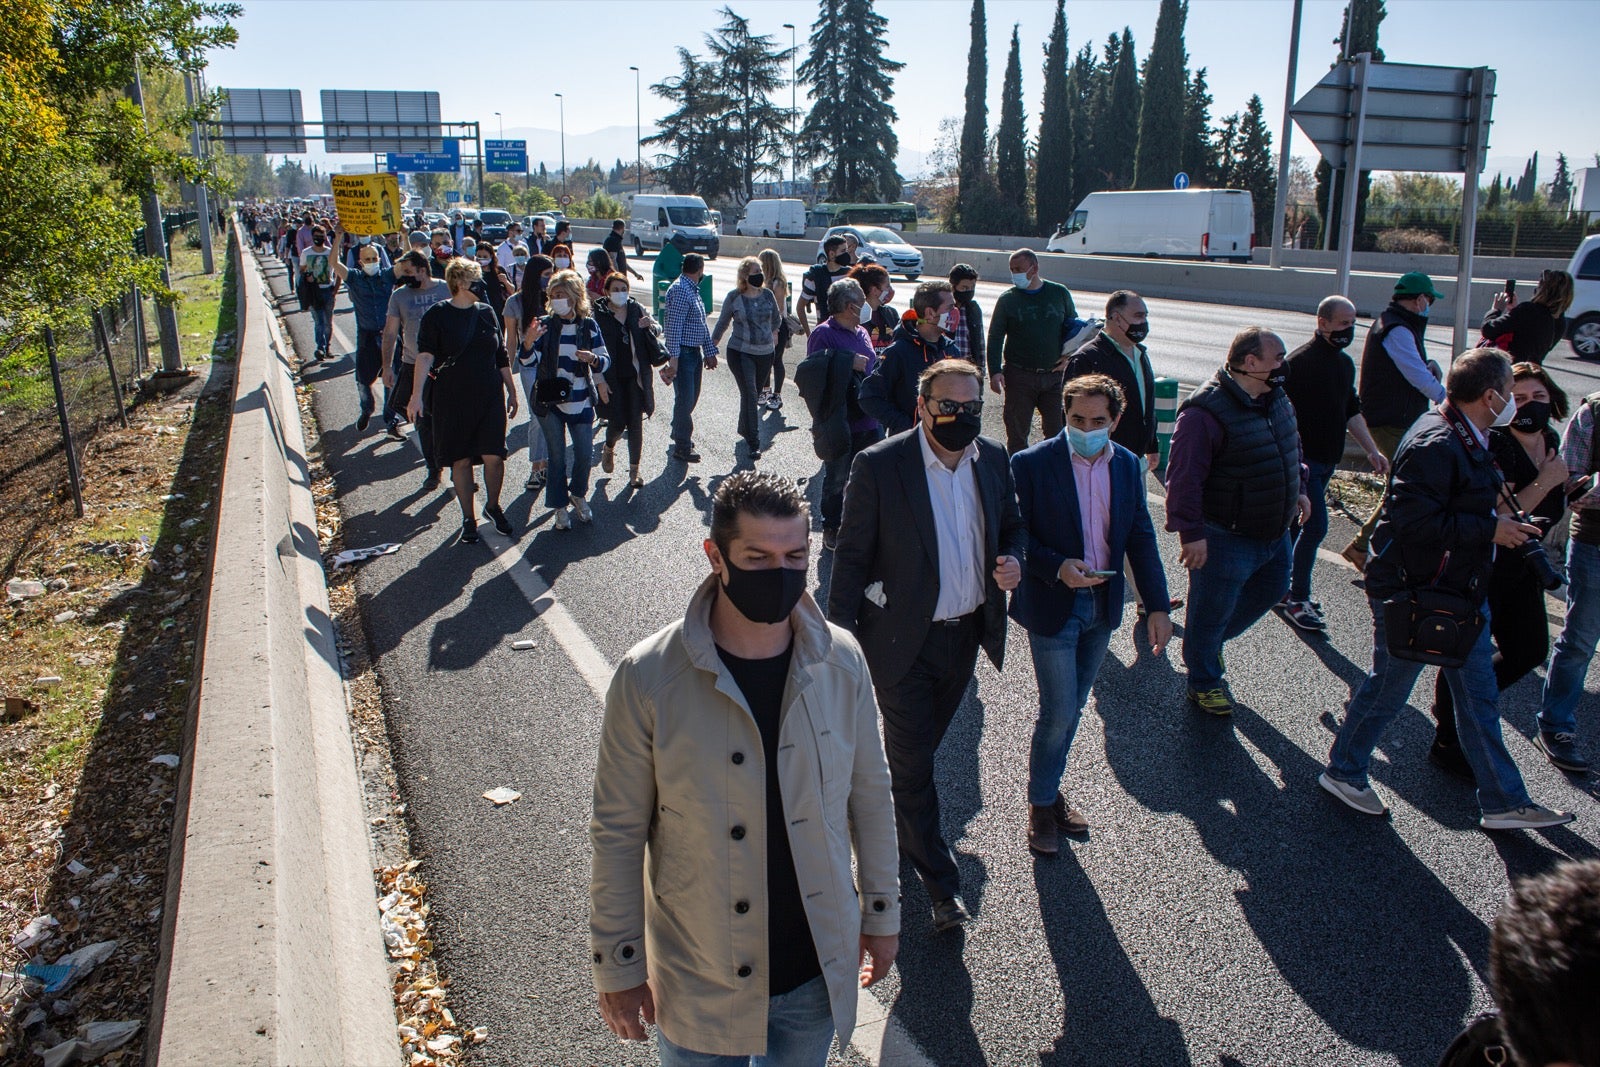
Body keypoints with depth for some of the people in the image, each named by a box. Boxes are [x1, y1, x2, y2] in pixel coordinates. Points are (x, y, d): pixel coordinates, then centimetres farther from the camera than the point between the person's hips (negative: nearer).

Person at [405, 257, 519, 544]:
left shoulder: (486, 312, 8)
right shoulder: (437, 314, -4)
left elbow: (501, 356, 14)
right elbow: (425, 355, -13)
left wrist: (512, 391, 15)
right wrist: (418, 394, -24)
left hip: (490, 396, 3)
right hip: (452, 399, -2)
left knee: (493, 454, -3)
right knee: (461, 459, 5)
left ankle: (493, 506, 22)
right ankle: (468, 518, 18)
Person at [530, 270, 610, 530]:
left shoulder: (589, 325, -1)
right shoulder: (546, 325, -3)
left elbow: (606, 360, 0)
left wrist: (593, 359, -22)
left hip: (580, 401, 1)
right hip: (550, 402, -1)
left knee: (585, 454, 3)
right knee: (557, 456, 4)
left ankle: (578, 494, 30)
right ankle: (559, 506, 18)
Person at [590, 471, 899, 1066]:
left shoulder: (841, 662, -10)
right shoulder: (648, 679, -19)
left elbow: (869, 793, 2)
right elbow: (619, 833, -10)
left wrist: (882, 912, 9)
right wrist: (617, 968, -5)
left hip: (819, 973, 3)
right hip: (699, 986, -2)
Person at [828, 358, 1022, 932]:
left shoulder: (993, 459, -2)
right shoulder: (879, 465, -18)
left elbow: (1012, 524, 13)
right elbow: (851, 556, -12)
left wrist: (1013, 561, -10)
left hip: (967, 634, 5)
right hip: (903, 641, -5)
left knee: (921, 747, 24)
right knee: (912, 761, 5)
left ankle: (900, 819, 51)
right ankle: (941, 883, 21)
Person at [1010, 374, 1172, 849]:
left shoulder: (1128, 465, 2)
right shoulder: (1032, 463, -13)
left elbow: (1141, 537, 6)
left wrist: (1158, 605, 3)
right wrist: (1057, 567, -25)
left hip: (1102, 606, 5)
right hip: (1053, 607, -5)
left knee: (1071, 709, 16)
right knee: (1058, 713, 0)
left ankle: (1051, 788, 35)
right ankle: (1041, 802, 22)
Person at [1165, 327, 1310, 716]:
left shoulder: (1276, 399, 4)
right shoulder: (1206, 411, -25)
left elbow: (1291, 449, 23)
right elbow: (1184, 477, -25)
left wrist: (1298, 490, 23)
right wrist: (1191, 531, -26)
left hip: (1274, 533, 9)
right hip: (1224, 538, -9)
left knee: (1272, 589, 25)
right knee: (1211, 611, 7)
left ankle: (1213, 640, 45)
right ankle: (1203, 683, 27)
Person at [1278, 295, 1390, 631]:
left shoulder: (1345, 364, 13)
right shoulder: (1300, 361, -14)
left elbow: (1352, 411, 20)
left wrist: (1371, 450, 13)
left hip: (1327, 460, 8)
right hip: (1303, 460, -8)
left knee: (1297, 524, 14)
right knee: (1316, 525, -10)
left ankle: (1283, 587, 24)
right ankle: (1297, 599, -1)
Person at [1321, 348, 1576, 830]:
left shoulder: (1466, 440, 9)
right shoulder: (1436, 444, -24)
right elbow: (1417, 521, -30)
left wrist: (1504, 524, 7)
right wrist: (1490, 530, -23)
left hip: (1460, 591, 10)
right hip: (1411, 594, -10)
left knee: (1479, 697, 14)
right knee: (1388, 687, 7)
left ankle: (1503, 801, 24)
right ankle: (1343, 770, 26)